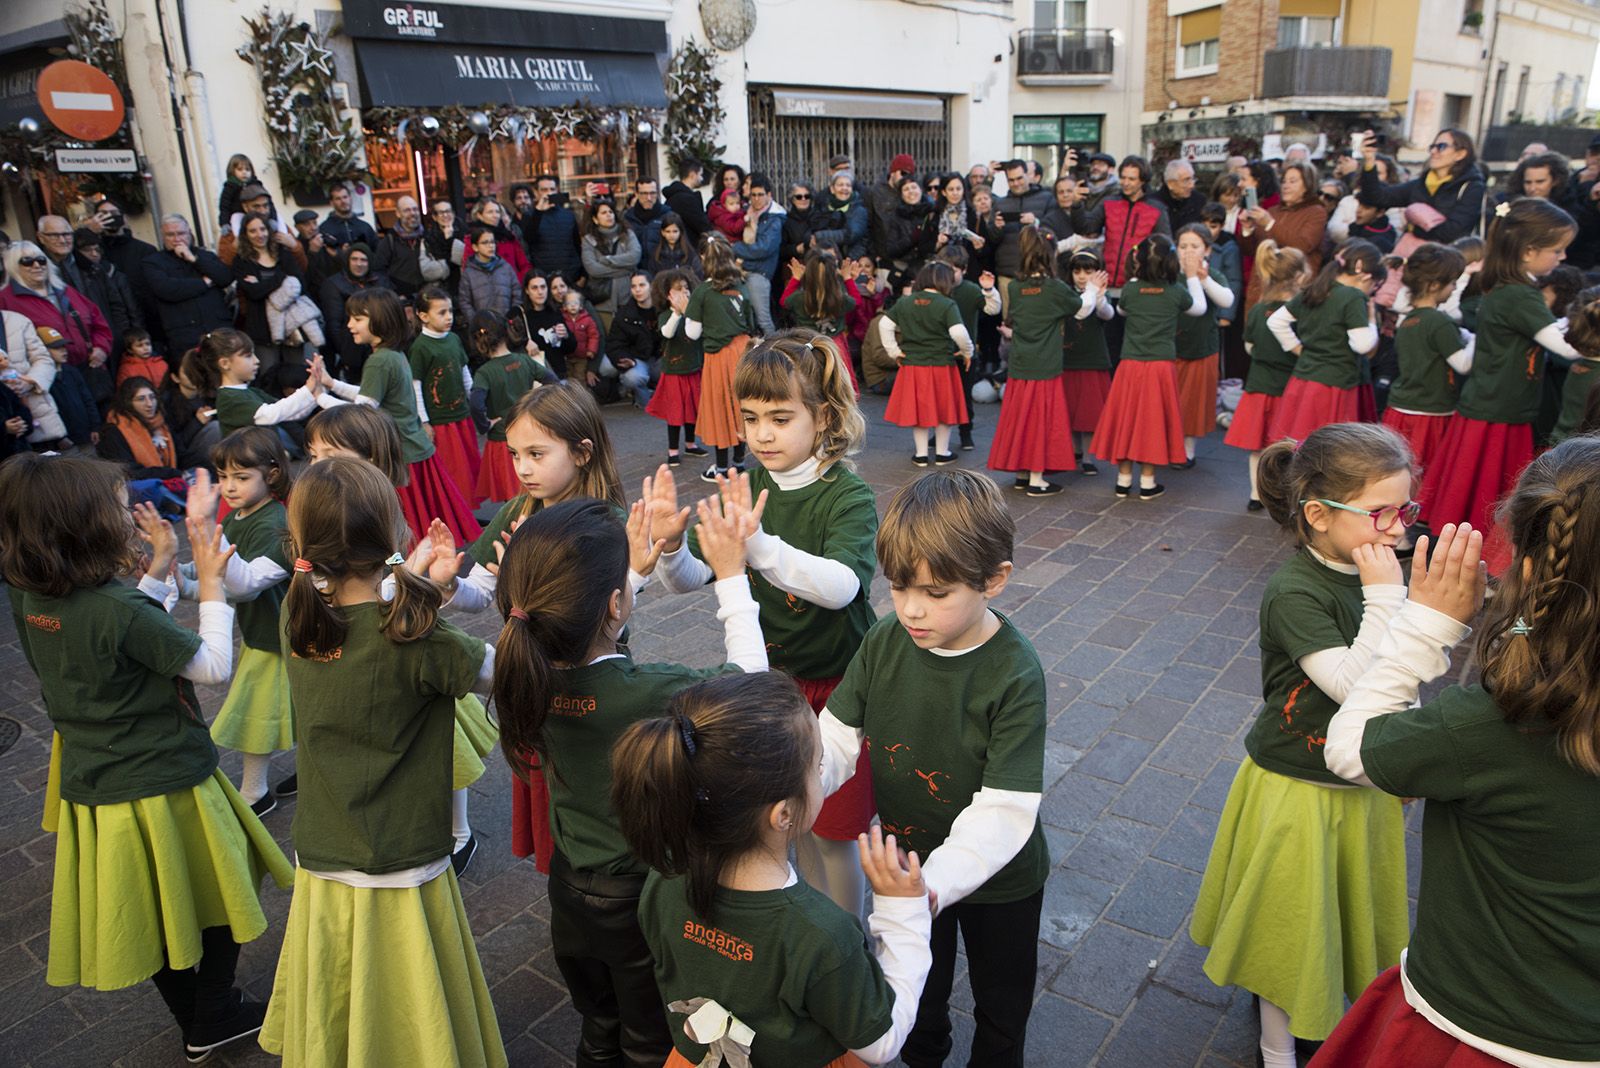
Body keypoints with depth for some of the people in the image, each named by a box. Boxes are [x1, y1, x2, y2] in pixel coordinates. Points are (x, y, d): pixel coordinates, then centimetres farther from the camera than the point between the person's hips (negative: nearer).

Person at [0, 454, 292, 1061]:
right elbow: (215, 666, -19)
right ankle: (215, 1018, 33)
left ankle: (194, 1023, 41)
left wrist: (158, 570, 8)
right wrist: (210, 581, -13)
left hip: (93, 789, 8)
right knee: (214, 893, 16)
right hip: (165, 786, -8)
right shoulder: (120, 612, -28)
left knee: (150, 909, 23)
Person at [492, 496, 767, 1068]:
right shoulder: (654, 692, -36)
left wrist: (632, 569, 10)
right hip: (643, 898, -5)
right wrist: (732, 572, -11)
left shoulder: (526, 671, -20)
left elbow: (587, 637, 5)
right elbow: (749, 678, -16)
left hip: (569, 887, 5)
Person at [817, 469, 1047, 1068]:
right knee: (916, 990, 30)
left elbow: (1004, 810, -31)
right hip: (909, 862, 4)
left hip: (995, 878, -4)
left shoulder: (1015, 676, -29)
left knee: (999, 1001, 24)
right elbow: (835, 739, -12)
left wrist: (936, 882, -43)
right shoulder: (884, 642, -15)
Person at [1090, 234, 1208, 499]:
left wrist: (1137, 276, 23)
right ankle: (1147, 482, 12)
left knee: (1126, 420, 9)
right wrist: (1192, 276, 23)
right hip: (1162, 366, -1)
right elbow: (1200, 308, 15)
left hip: (1130, 365, 1)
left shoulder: (1129, 290, -4)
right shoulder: (1176, 293, -5)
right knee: (1152, 421, 6)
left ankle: (1124, 480, 16)